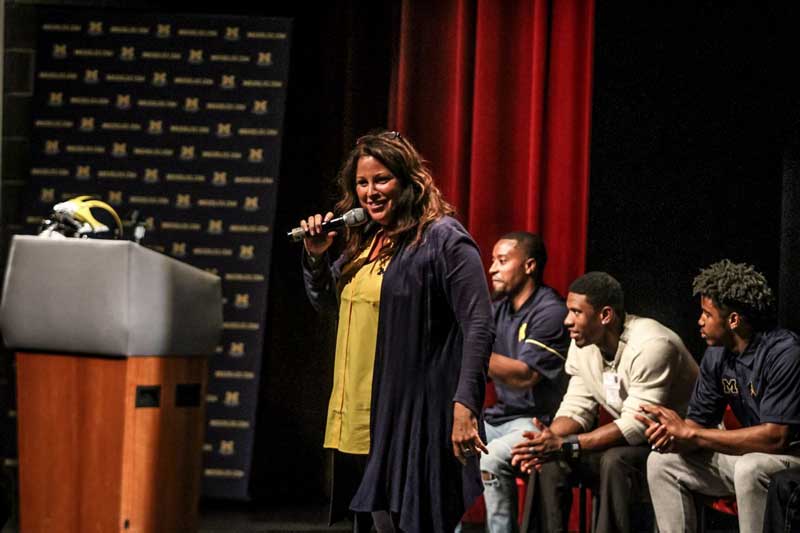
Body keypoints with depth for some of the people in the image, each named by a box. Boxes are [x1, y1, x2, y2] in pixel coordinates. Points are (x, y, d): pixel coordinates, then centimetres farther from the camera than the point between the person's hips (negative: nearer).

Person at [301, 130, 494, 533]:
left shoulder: (443, 239, -10)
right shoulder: (365, 242, 14)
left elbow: (479, 328, -15)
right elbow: (325, 298, 31)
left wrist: (465, 405, -23)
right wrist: (316, 257, 11)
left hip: (419, 415, -8)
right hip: (368, 412, 8)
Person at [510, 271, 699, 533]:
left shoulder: (650, 345, -25)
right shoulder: (582, 344, 0)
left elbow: (637, 426, -29)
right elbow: (576, 409, 0)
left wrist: (565, 445, -34)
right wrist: (549, 437, -23)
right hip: (628, 439, 7)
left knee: (615, 460, -35)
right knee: (548, 457, -13)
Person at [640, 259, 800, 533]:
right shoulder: (717, 355, 2)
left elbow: (775, 437, -28)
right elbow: (699, 420, 7)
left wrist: (688, 432, -23)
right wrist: (673, 435, -20)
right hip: (749, 454, 8)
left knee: (750, 469, -37)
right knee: (662, 462, 1)